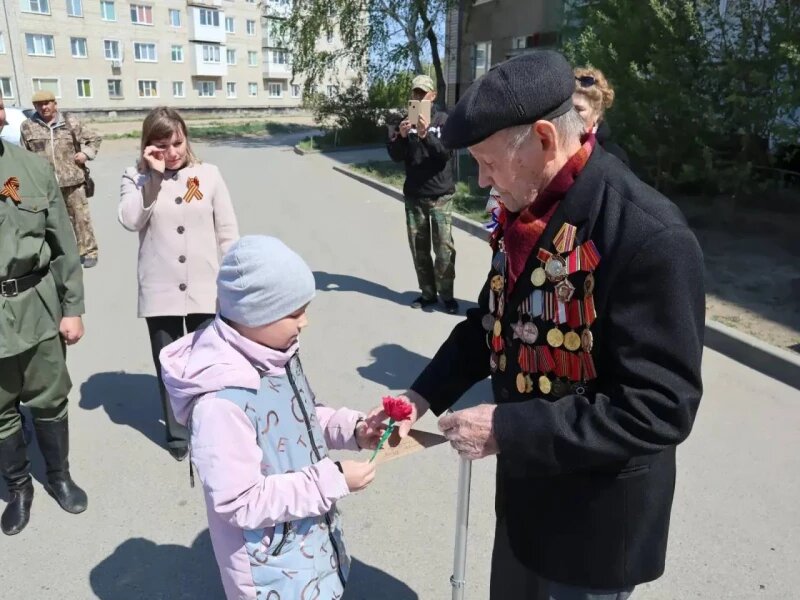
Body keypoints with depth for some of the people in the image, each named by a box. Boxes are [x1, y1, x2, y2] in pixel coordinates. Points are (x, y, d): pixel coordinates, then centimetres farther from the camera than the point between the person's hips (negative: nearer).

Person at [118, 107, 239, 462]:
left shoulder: (208, 175, 1)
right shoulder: (137, 178, 2)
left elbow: (227, 231, 2)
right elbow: (130, 221, -16)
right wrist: (152, 176, -16)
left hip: (205, 289, 0)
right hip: (159, 292, 1)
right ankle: (177, 434, 31)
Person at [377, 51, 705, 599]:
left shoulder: (651, 238, -28)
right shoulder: (525, 212, -3)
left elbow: (660, 408, -28)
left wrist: (506, 429, -28)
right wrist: (425, 395, -3)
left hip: (596, 514, -7)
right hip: (525, 481, 7)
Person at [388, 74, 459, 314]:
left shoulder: (444, 119, -1)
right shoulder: (405, 121, 7)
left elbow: (446, 153, -13)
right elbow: (395, 156, 1)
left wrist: (426, 135, -27)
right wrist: (401, 136, -18)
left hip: (440, 195, -3)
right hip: (413, 196, 3)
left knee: (444, 247, -4)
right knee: (419, 247, 5)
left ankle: (446, 294, 6)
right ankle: (427, 293, 15)